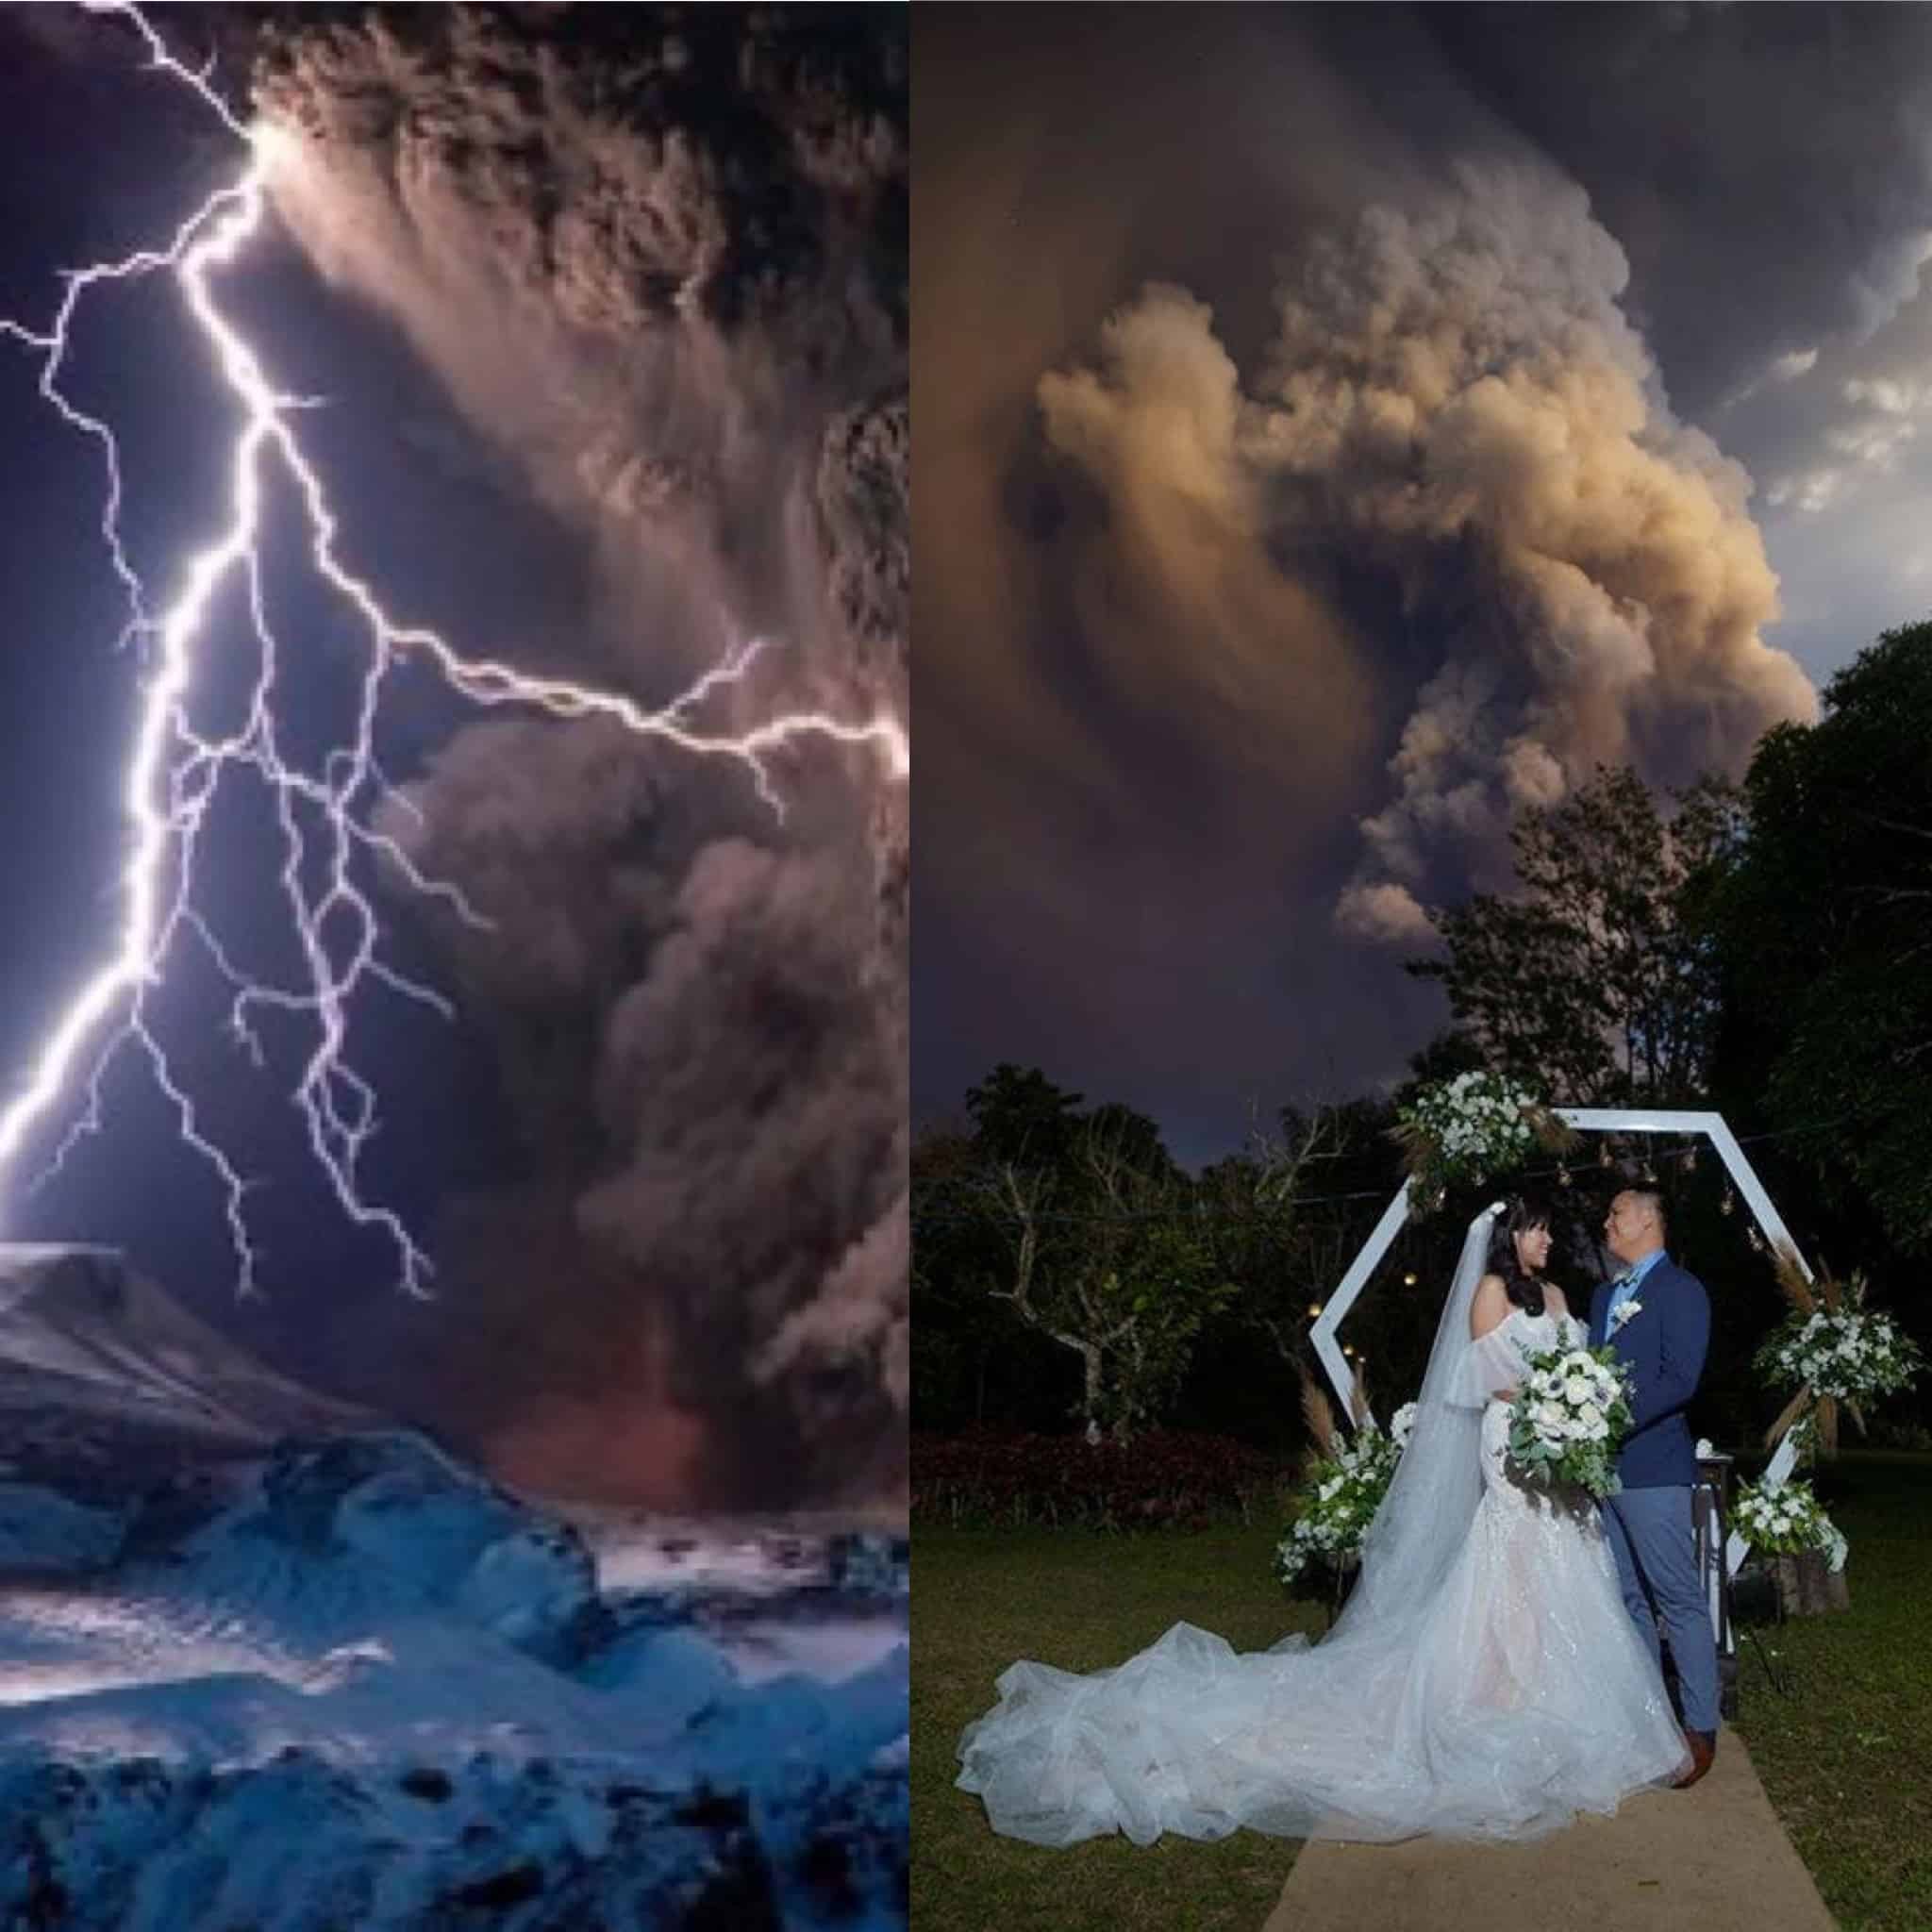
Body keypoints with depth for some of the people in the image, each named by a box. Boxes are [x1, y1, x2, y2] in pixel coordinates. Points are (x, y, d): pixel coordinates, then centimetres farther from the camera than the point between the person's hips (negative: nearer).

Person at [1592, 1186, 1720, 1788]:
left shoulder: (1681, 1290, -7)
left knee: (1680, 1599, -3)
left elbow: (1679, 1381, -16)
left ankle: (1700, 1728, 4)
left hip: (1652, 1467, -8)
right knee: (1629, 1598, 13)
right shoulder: (1604, 1295, 18)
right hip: (1603, 1463, 8)